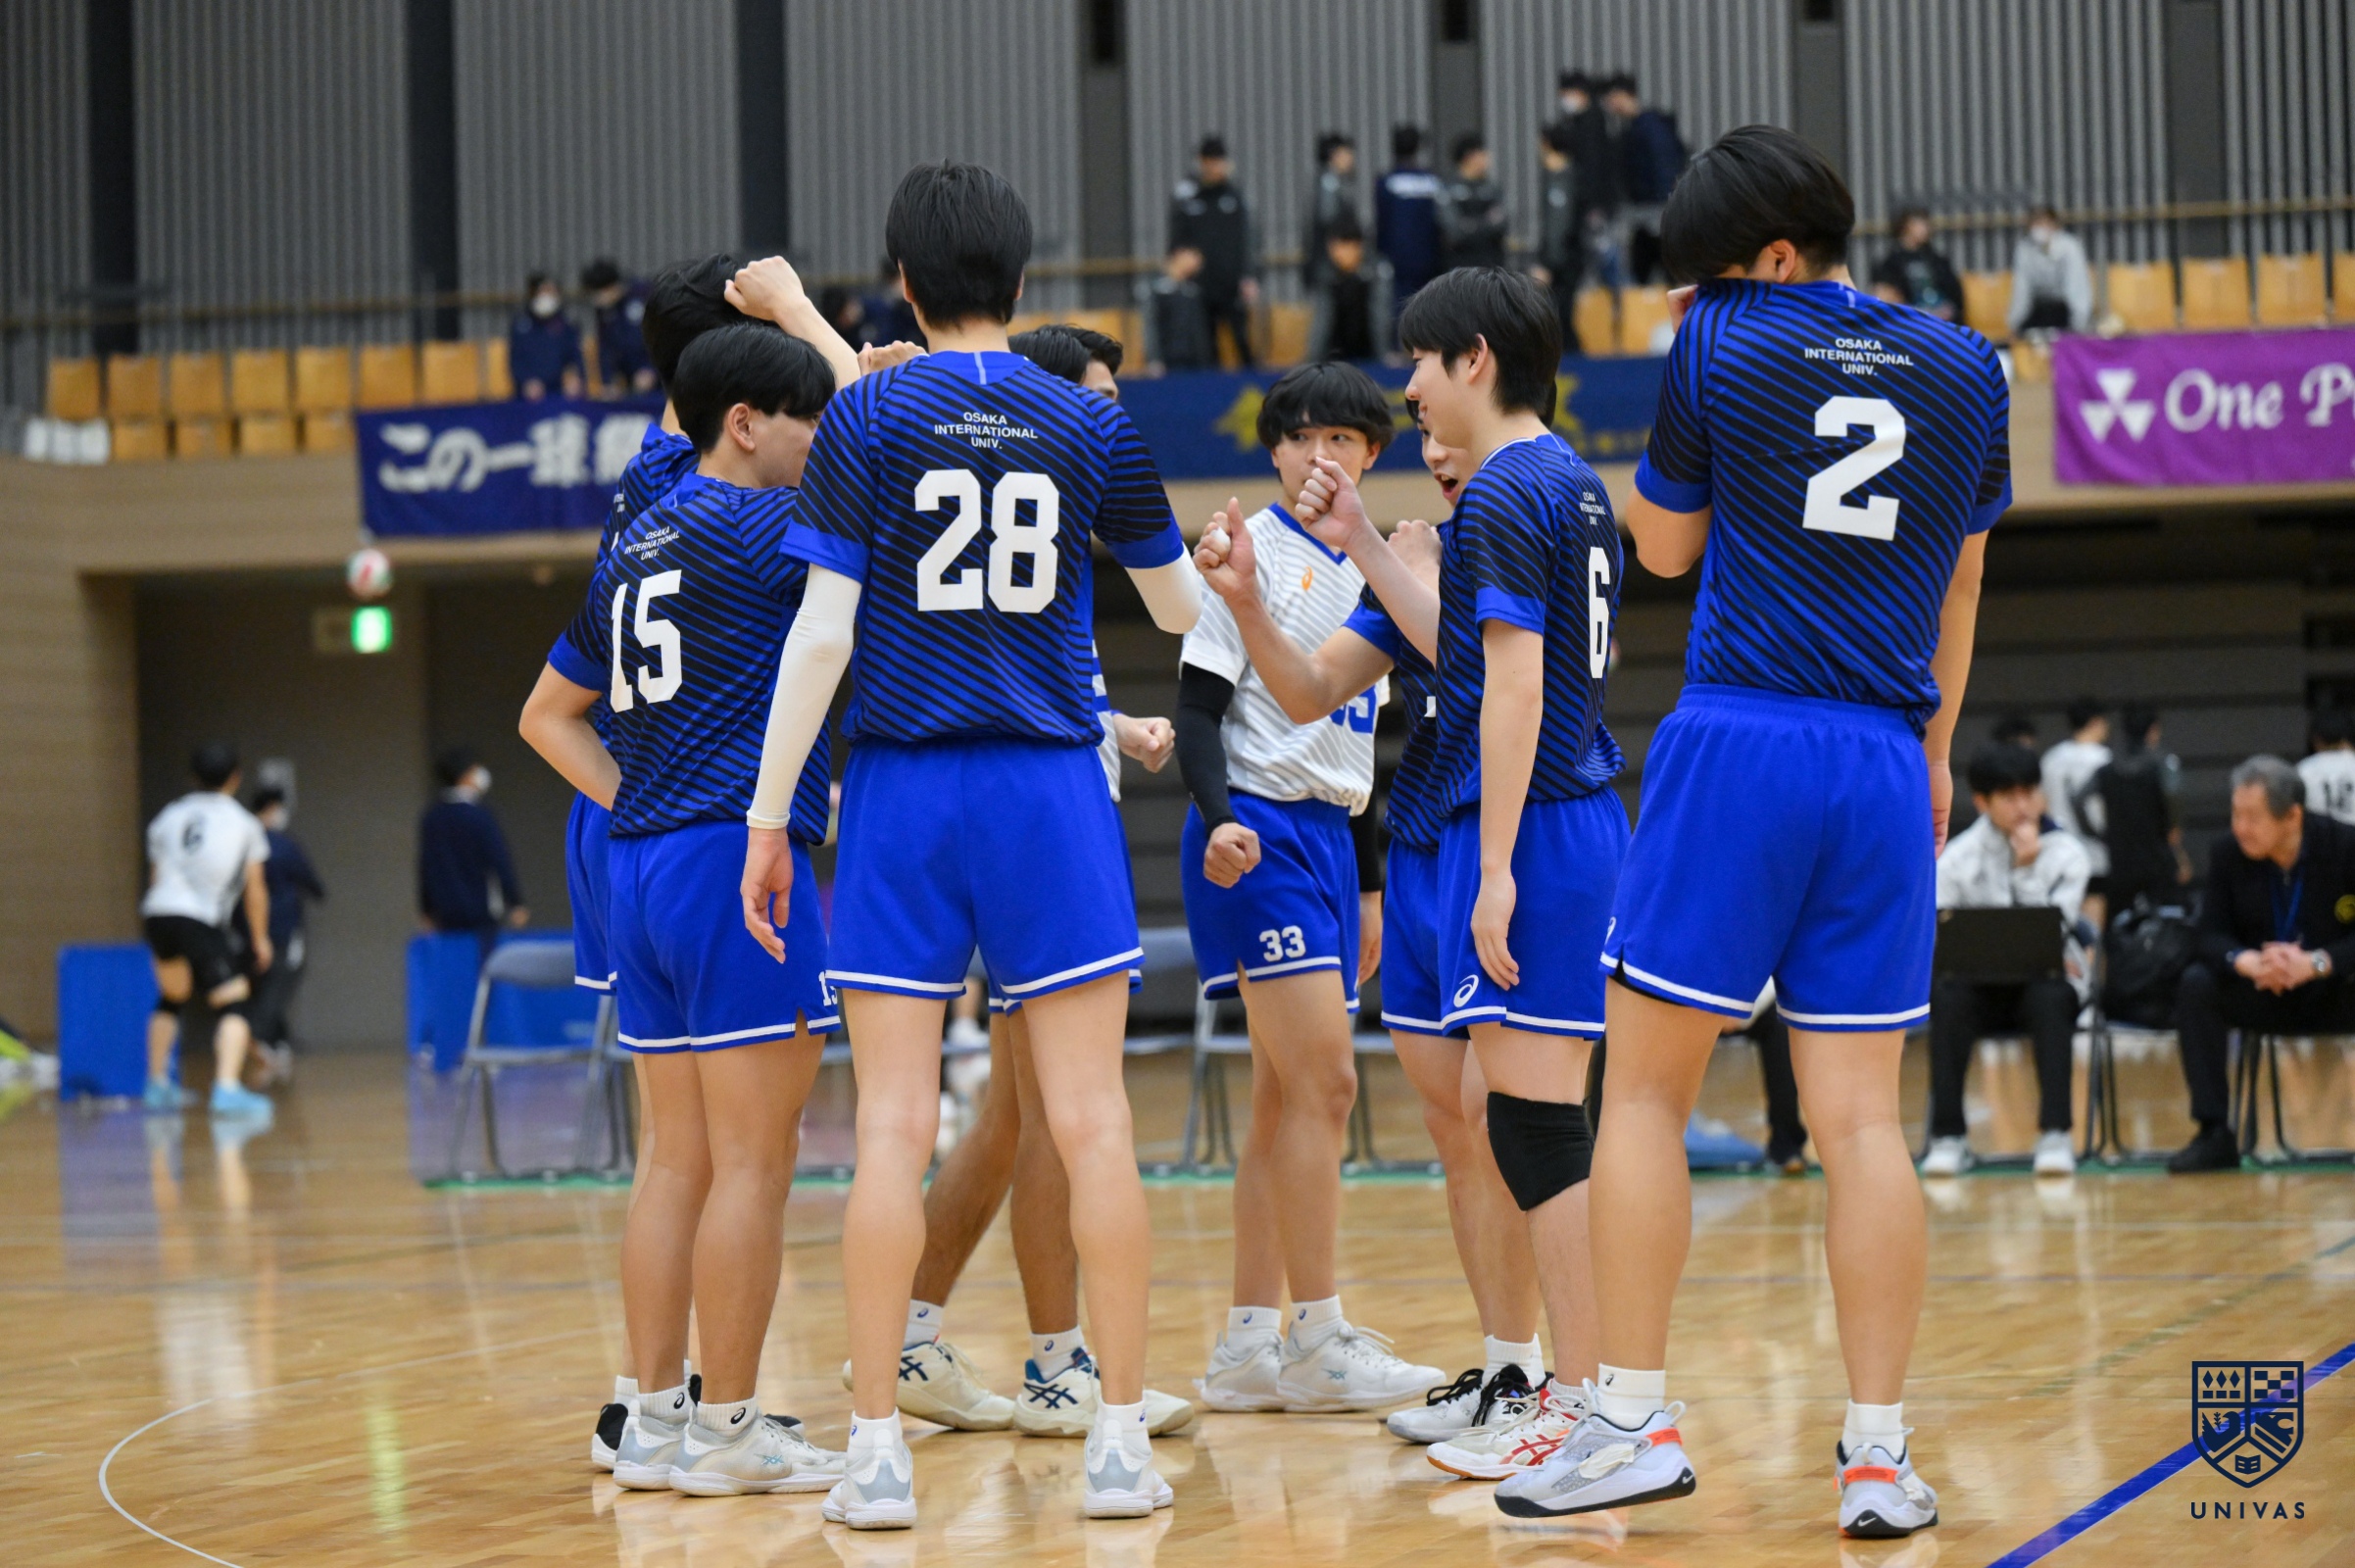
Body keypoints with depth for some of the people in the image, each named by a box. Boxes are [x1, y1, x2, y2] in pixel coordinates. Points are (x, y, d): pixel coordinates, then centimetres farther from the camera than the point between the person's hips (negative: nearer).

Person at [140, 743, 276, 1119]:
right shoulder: (243, 823, 10)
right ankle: (227, 1090, -18)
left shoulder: (169, 816, 19)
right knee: (234, 1004, -1)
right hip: (201, 920, -5)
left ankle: (157, 1086, 28)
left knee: (172, 999, 26)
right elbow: (255, 889, 12)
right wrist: (261, 939, 23)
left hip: (158, 917, 5)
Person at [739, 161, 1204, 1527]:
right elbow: (1182, 608, 17)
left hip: (904, 794, -1)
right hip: (1051, 794, 1)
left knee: (895, 1128, 0)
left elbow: (822, 633, -7)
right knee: (1093, 1120, 1)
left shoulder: (866, 418, -2)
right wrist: (1208, 556, 40)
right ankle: (1122, 1441, 3)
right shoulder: (1094, 423, 5)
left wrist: (769, 815, -2)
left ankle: (878, 1449, 0)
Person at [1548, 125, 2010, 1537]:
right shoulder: (1967, 367, 10)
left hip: (1739, 741, -4)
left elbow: (1666, 546, 10)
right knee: (1862, 1118, 3)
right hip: (1883, 763, 4)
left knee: (1647, 1092, 4)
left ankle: (1637, 1419, 1)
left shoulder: (1720, 343, -1)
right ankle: (1880, 1451, 0)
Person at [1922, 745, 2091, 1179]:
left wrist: (2027, 869, -21)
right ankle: (1948, 1136, -28)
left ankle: (2054, 1134, -34)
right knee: (1947, 996, -32)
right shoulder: (1957, 857, 1)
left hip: (2046, 981, -1)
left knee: (2050, 997, -36)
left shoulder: (2065, 853, -2)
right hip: (1983, 982, 1)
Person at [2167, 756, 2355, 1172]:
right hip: (2264, 996, 3)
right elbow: (2212, 935, -8)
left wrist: (2316, 963, -35)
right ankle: (2214, 1134, -24)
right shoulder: (2227, 854, -6)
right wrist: (2248, 962, -32)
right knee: (2195, 985, -25)